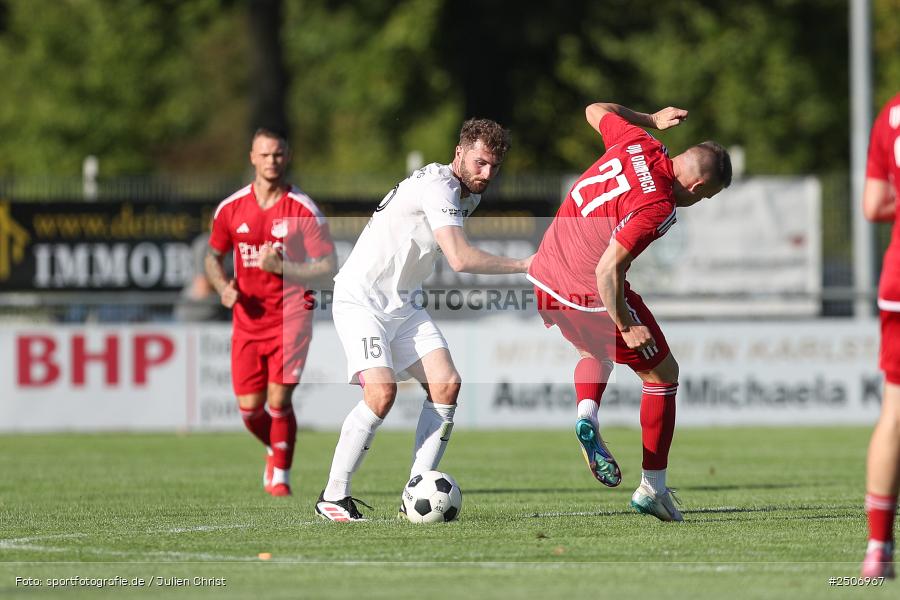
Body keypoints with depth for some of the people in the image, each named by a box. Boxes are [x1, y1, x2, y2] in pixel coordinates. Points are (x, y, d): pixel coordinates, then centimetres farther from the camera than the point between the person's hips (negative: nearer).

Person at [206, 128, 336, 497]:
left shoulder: (305, 211, -7)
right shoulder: (231, 209, 3)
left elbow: (327, 267, -6)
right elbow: (213, 257, 16)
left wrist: (281, 268, -19)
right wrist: (223, 287, -5)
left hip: (291, 317, -3)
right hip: (247, 320, 3)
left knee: (279, 401, -11)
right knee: (250, 408, 1)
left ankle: (280, 475, 8)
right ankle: (276, 450, 33)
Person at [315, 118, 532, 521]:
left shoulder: (470, 195, 8)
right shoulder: (437, 186, -22)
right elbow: (460, 259, -32)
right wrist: (525, 265, -27)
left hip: (406, 303, 9)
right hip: (361, 300, -9)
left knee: (446, 383, -9)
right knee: (382, 390, -25)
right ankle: (332, 498, -13)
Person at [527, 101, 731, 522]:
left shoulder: (636, 142, -3)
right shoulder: (658, 207, -23)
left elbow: (596, 111, 20)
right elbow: (607, 270, -27)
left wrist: (652, 119, 28)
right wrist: (626, 326, -17)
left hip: (543, 279, 8)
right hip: (592, 297, -8)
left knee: (596, 354, 36)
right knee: (662, 374, 13)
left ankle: (586, 416, 6)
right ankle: (652, 488, 15)